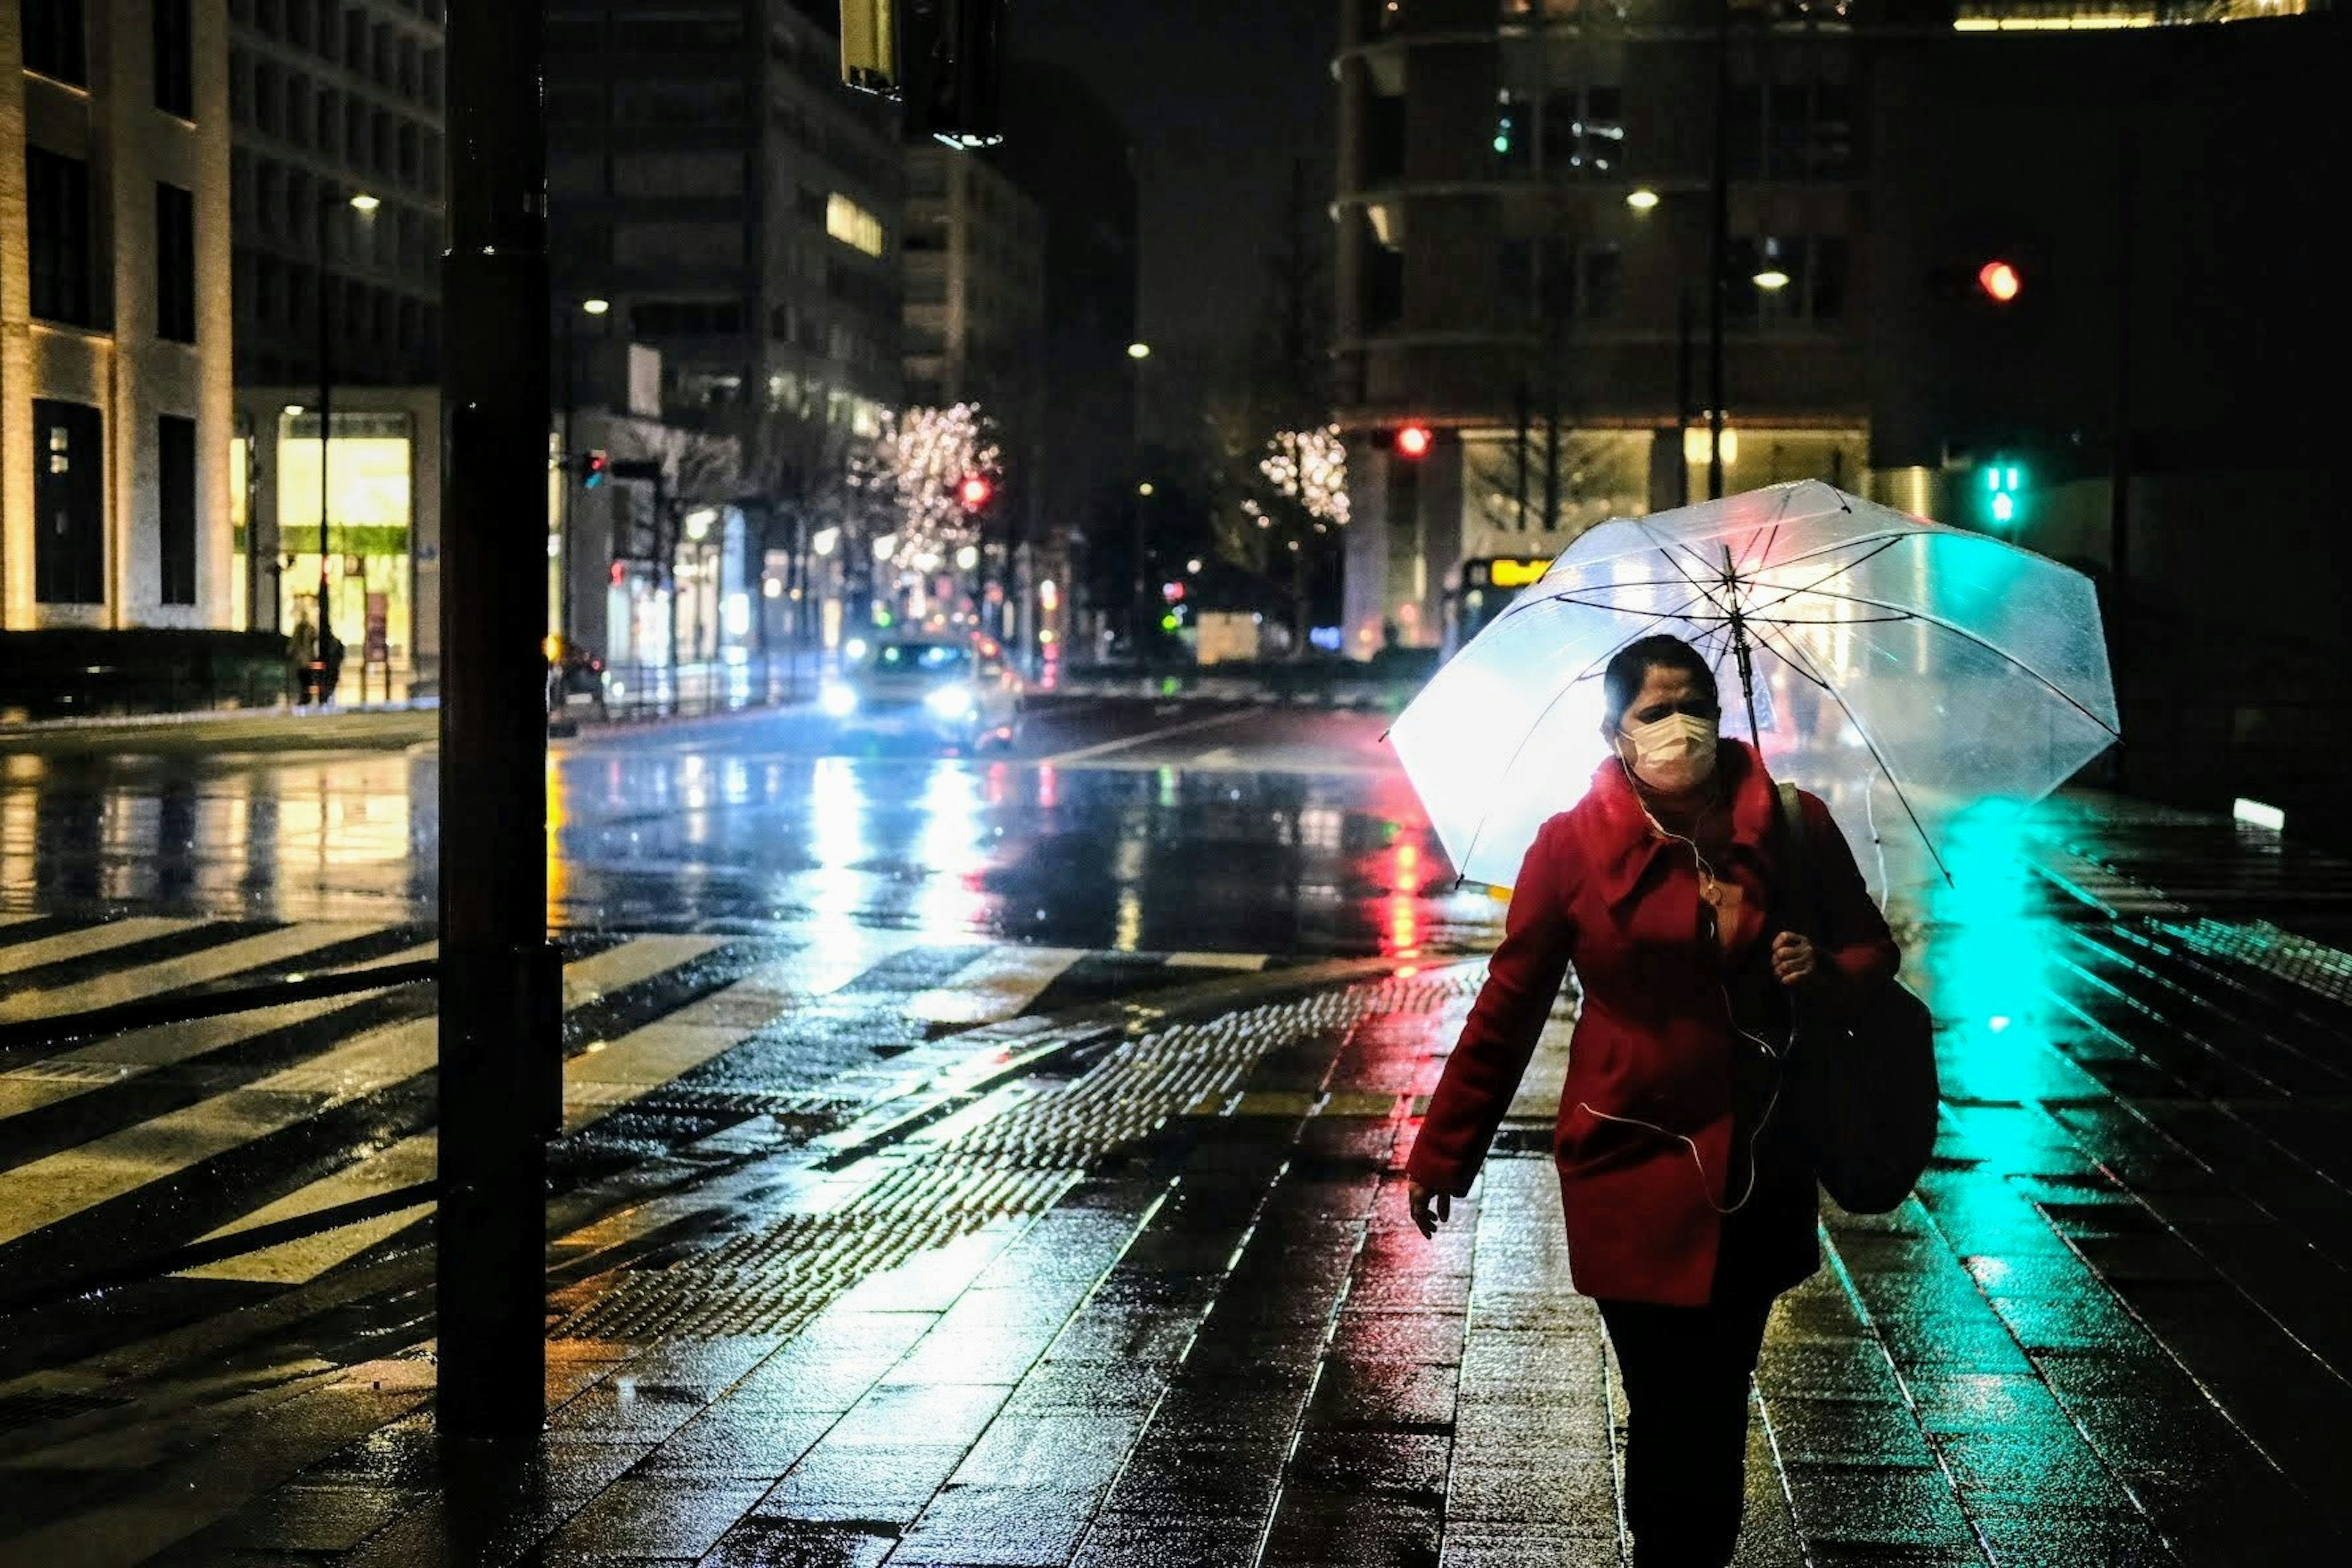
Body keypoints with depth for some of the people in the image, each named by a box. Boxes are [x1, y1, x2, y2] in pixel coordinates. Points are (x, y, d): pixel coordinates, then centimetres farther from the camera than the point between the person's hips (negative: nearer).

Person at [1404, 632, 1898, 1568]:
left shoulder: (1793, 826, 0)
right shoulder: (1574, 845, -6)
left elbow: (1874, 947, 12)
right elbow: (1507, 1007, -1)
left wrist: (1828, 971, -12)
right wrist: (1442, 1155, 1)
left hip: (1759, 1173, 3)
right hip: (1634, 1175, -3)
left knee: (1719, 1409, 12)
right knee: (1671, 1414, -2)